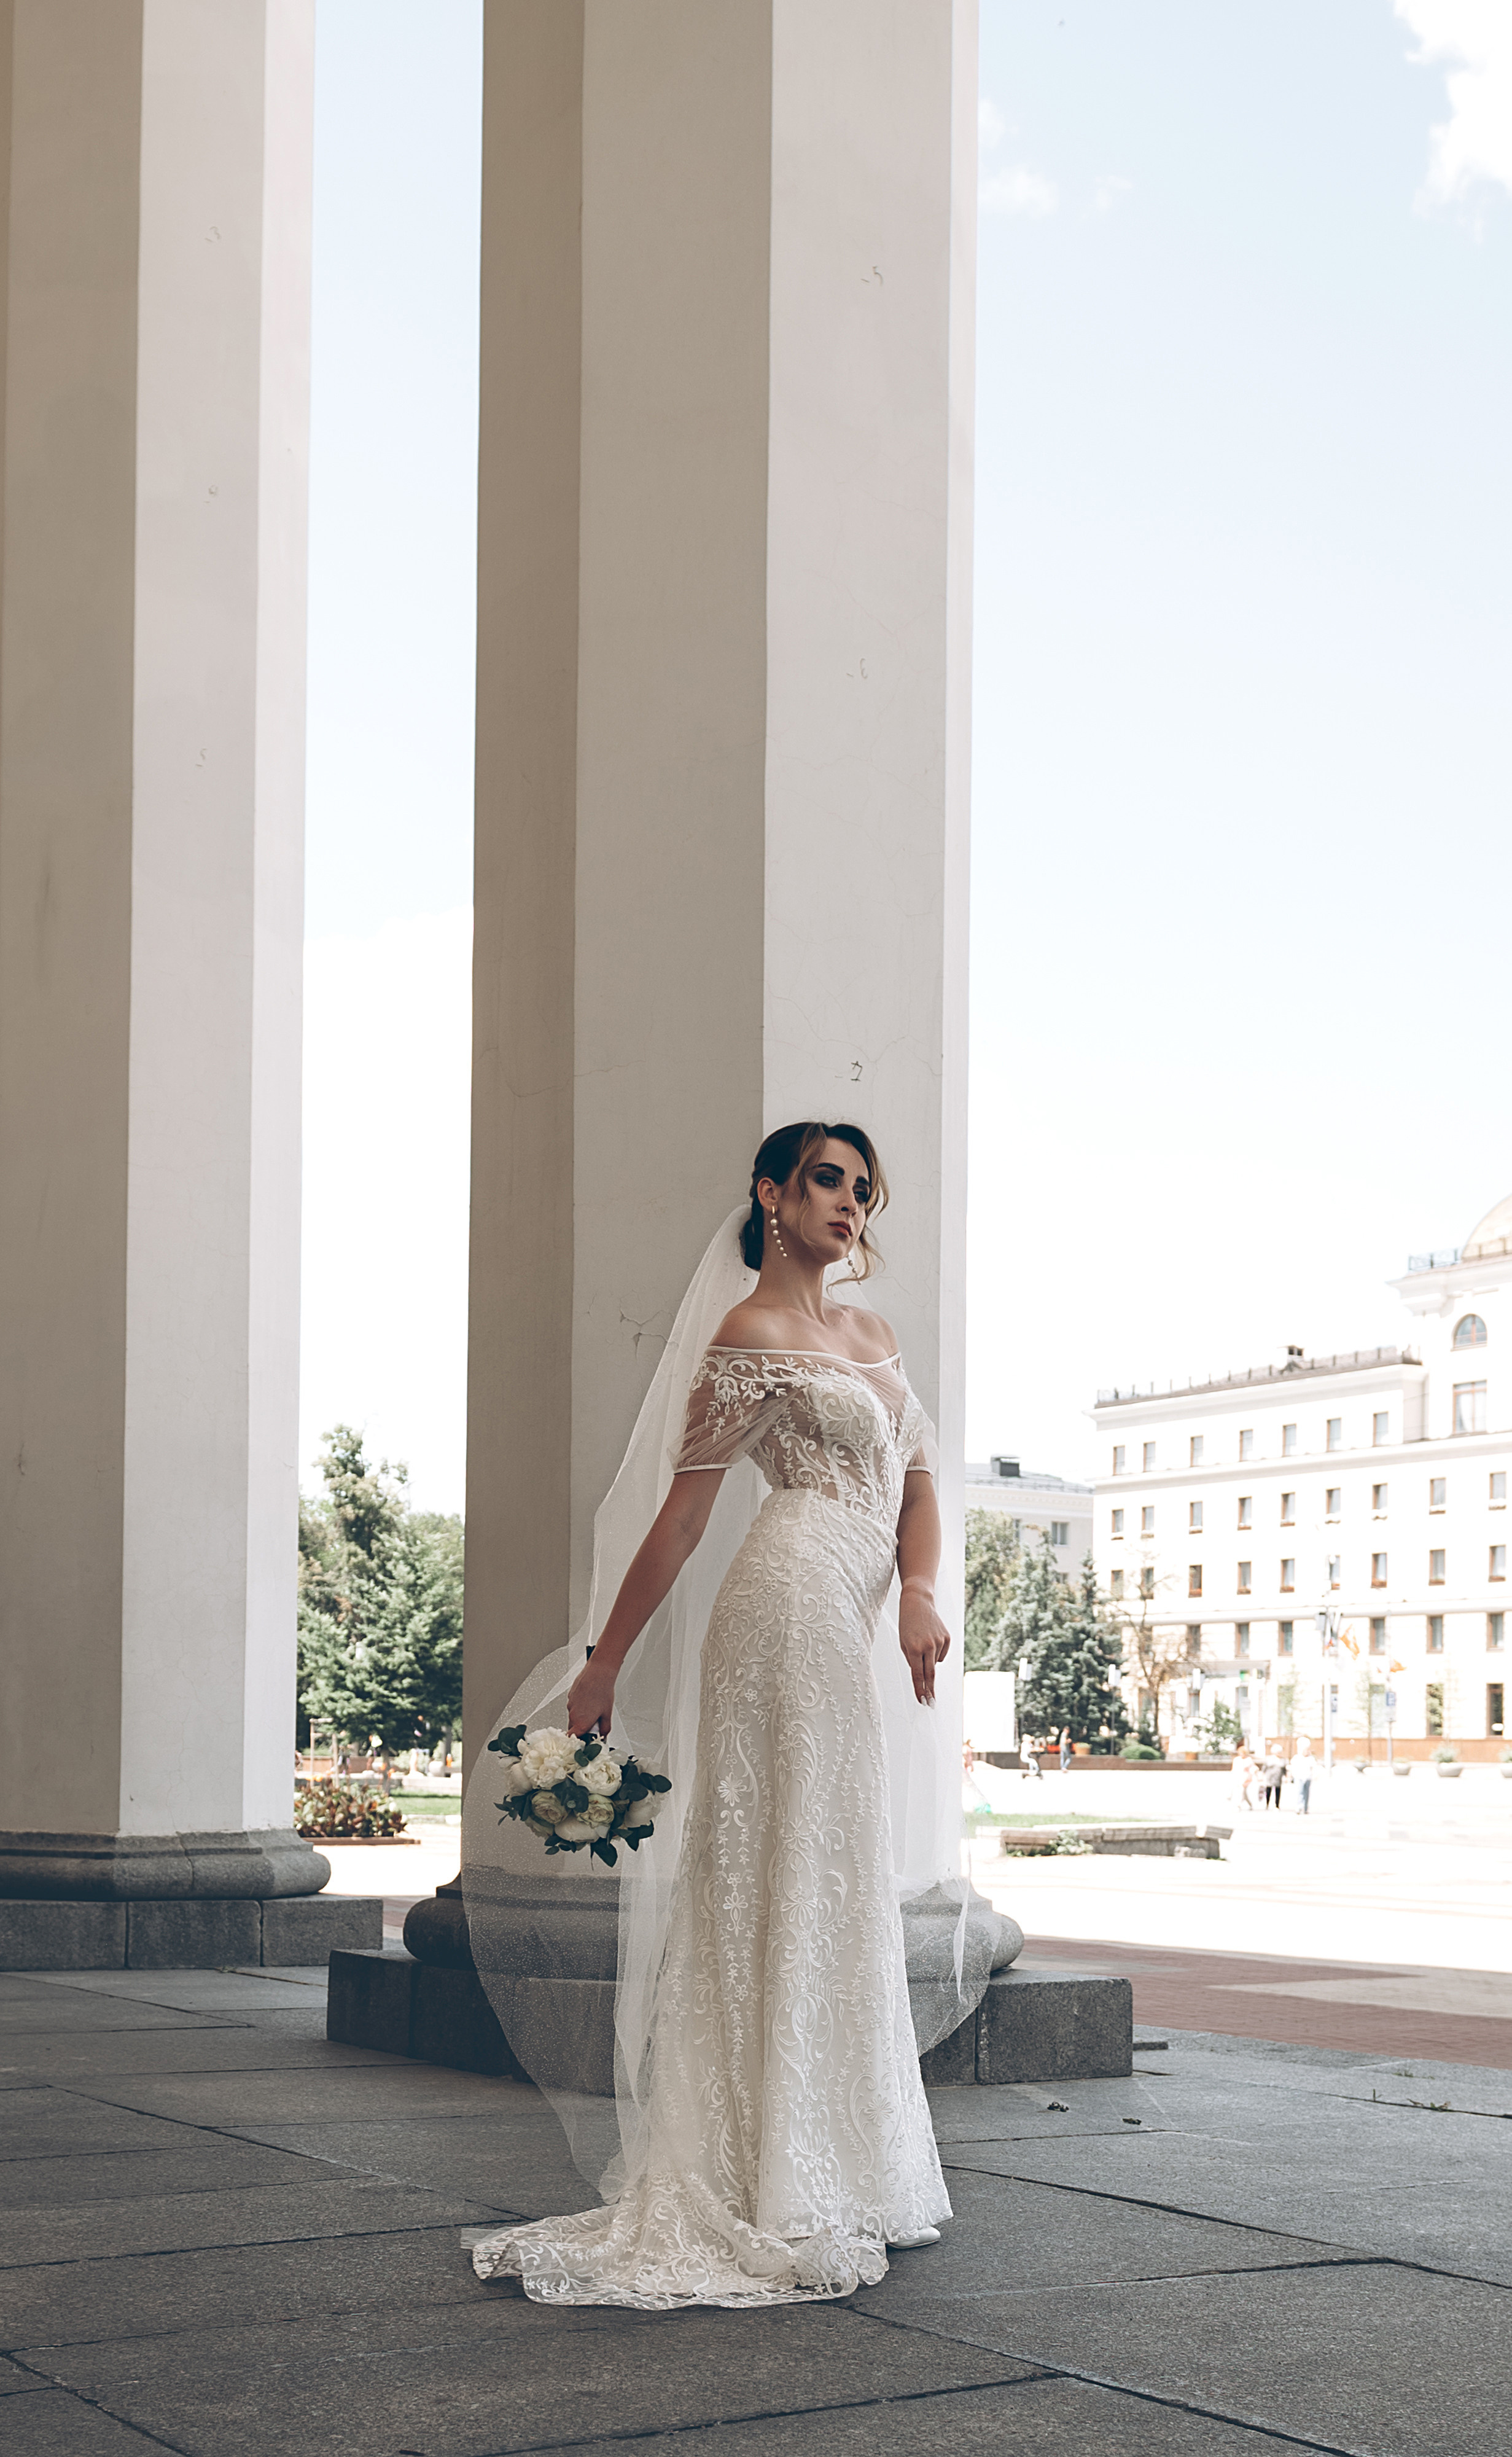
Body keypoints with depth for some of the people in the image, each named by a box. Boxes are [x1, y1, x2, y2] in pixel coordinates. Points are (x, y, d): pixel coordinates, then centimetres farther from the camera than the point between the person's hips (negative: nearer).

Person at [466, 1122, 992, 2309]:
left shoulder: (873, 1334, 21)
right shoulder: (749, 1338, -3)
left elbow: (916, 1483, 15)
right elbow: (682, 1513, -3)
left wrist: (920, 1596, -5)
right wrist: (605, 1663, -1)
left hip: (849, 1629, 9)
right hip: (795, 1603, -9)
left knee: (832, 1888, 11)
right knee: (792, 1877, -10)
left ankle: (828, 2174, 18)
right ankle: (776, 2199, -8)